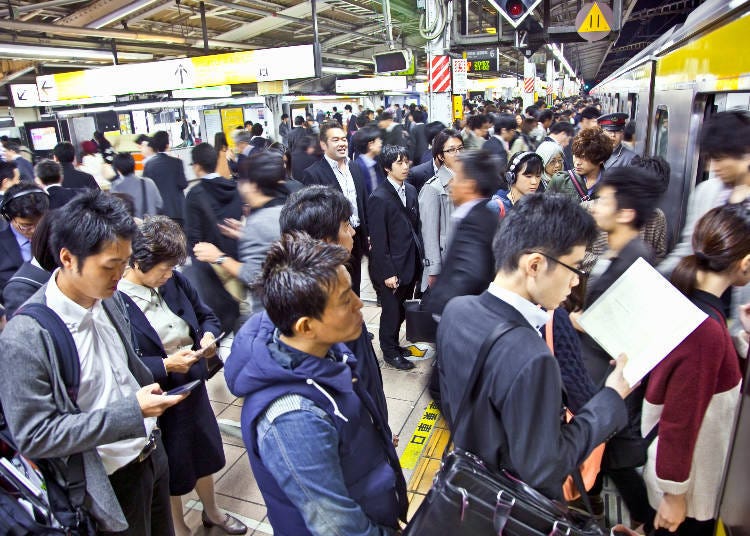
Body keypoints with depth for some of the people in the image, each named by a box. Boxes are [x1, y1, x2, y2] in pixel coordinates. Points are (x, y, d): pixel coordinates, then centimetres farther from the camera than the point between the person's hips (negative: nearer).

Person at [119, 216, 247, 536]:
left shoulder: (175, 281, -6)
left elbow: (206, 316, 7)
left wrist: (209, 336, -12)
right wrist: (165, 365, -28)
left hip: (193, 388, 6)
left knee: (205, 452, 25)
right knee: (169, 468, 19)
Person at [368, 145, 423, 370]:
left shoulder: (411, 190, 7)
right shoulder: (379, 198, -15)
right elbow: (378, 240, -15)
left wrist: (419, 257, 8)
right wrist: (387, 273, -15)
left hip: (410, 264, 6)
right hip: (391, 268, -6)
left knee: (402, 310, 17)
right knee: (392, 311, 8)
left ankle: (394, 344, 37)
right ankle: (389, 351, 27)